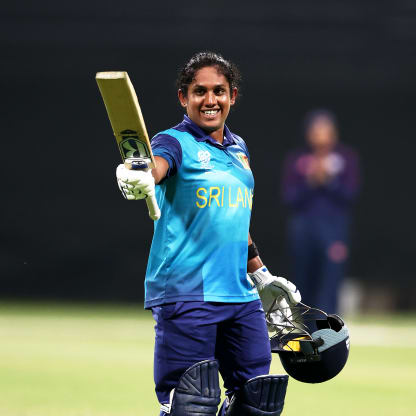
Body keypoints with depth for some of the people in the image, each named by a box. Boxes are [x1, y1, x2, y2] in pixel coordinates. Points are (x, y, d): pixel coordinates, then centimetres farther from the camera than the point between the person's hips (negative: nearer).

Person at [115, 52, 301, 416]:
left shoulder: (238, 148, 17)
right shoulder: (176, 142, -4)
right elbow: (157, 165, -28)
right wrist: (139, 180, -51)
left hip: (240, 295, 7)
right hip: (185, 292, -7)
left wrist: (261, 276, 33)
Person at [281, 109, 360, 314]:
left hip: (334, 227, -2)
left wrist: (328, 180, -17)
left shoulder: (347, 158, 4)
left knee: (329, 287, -14)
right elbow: (289, 197, -1)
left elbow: (350, 193, -3)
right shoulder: (295, 160, 5)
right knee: (304, 289, 9)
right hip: (302, 227, 2)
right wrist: (310, 182, -15)